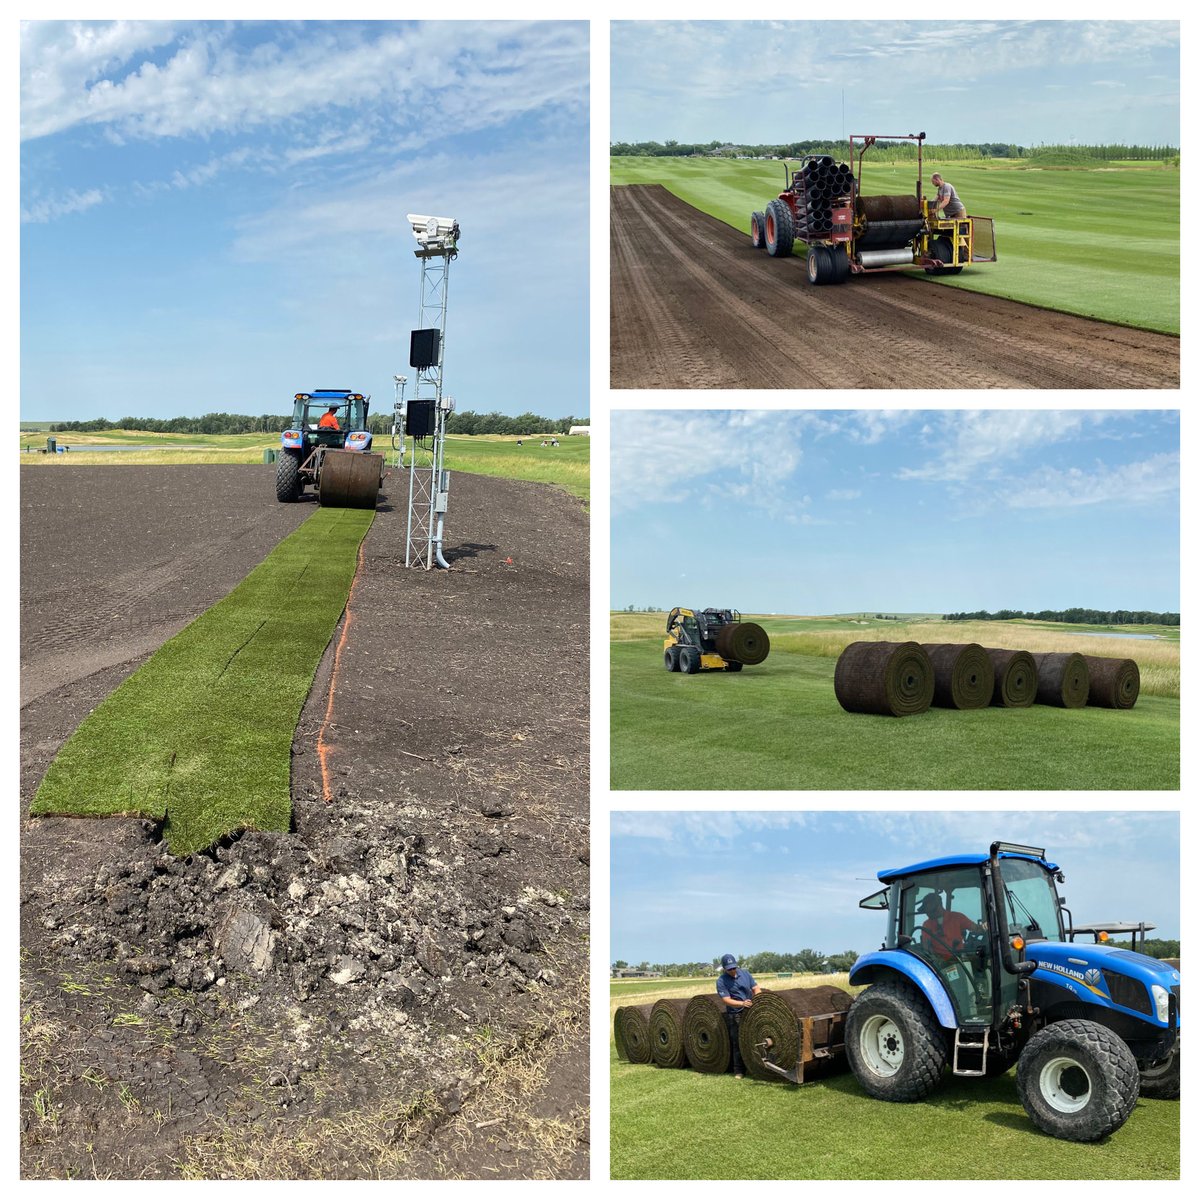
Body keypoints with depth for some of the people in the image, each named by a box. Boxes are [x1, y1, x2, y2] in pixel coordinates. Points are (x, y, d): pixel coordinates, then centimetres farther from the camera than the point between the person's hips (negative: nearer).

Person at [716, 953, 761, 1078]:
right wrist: (742, 1003, -29)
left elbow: (756, 989, 8)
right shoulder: (721, 981, -6)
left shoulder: (745, 974, 7)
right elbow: (727, 1000, -14)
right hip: (735, 1015, -3)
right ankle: (739, 1071, 9)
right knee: (738, 1043, -2)